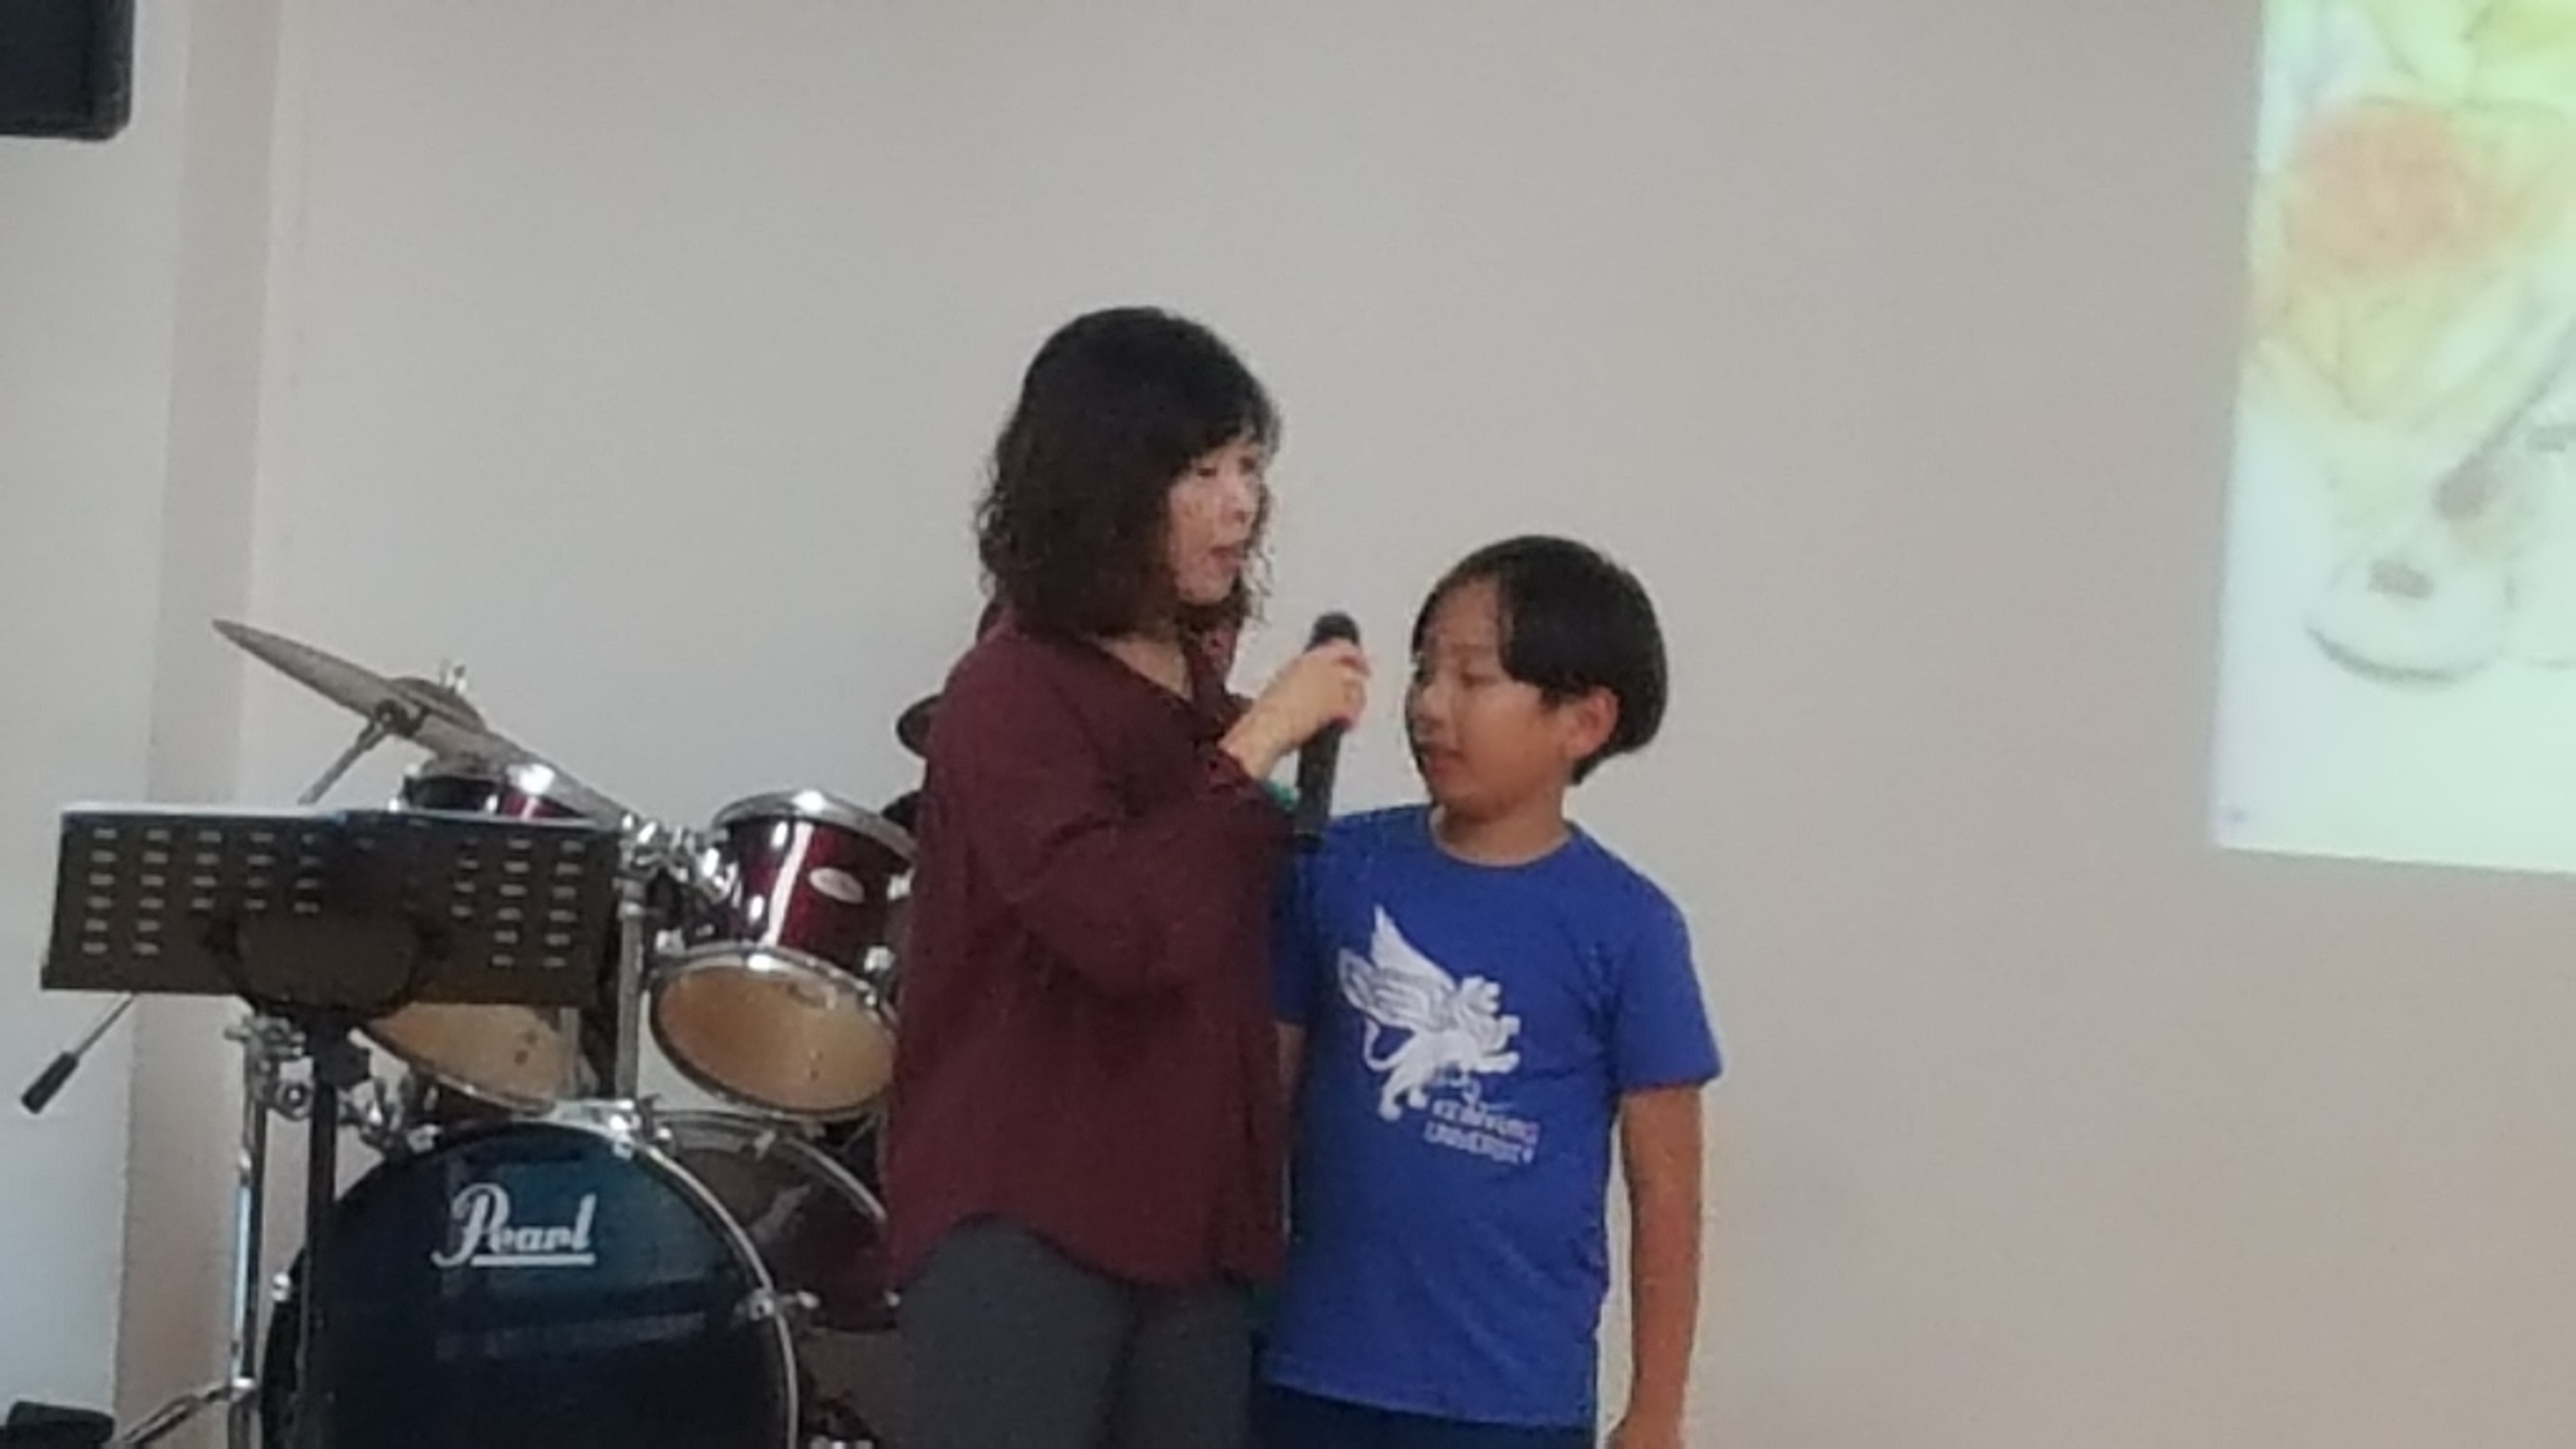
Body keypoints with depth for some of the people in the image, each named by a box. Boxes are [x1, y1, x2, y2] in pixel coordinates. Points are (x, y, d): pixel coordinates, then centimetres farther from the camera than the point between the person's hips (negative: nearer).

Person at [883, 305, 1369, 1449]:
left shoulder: (1202, 699, 15)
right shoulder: (1008, 696, -9)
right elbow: (1122, 930, -22)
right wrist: (1257, 744, -17)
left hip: (1193, 1224, 7)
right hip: (1020, 1221, -7)